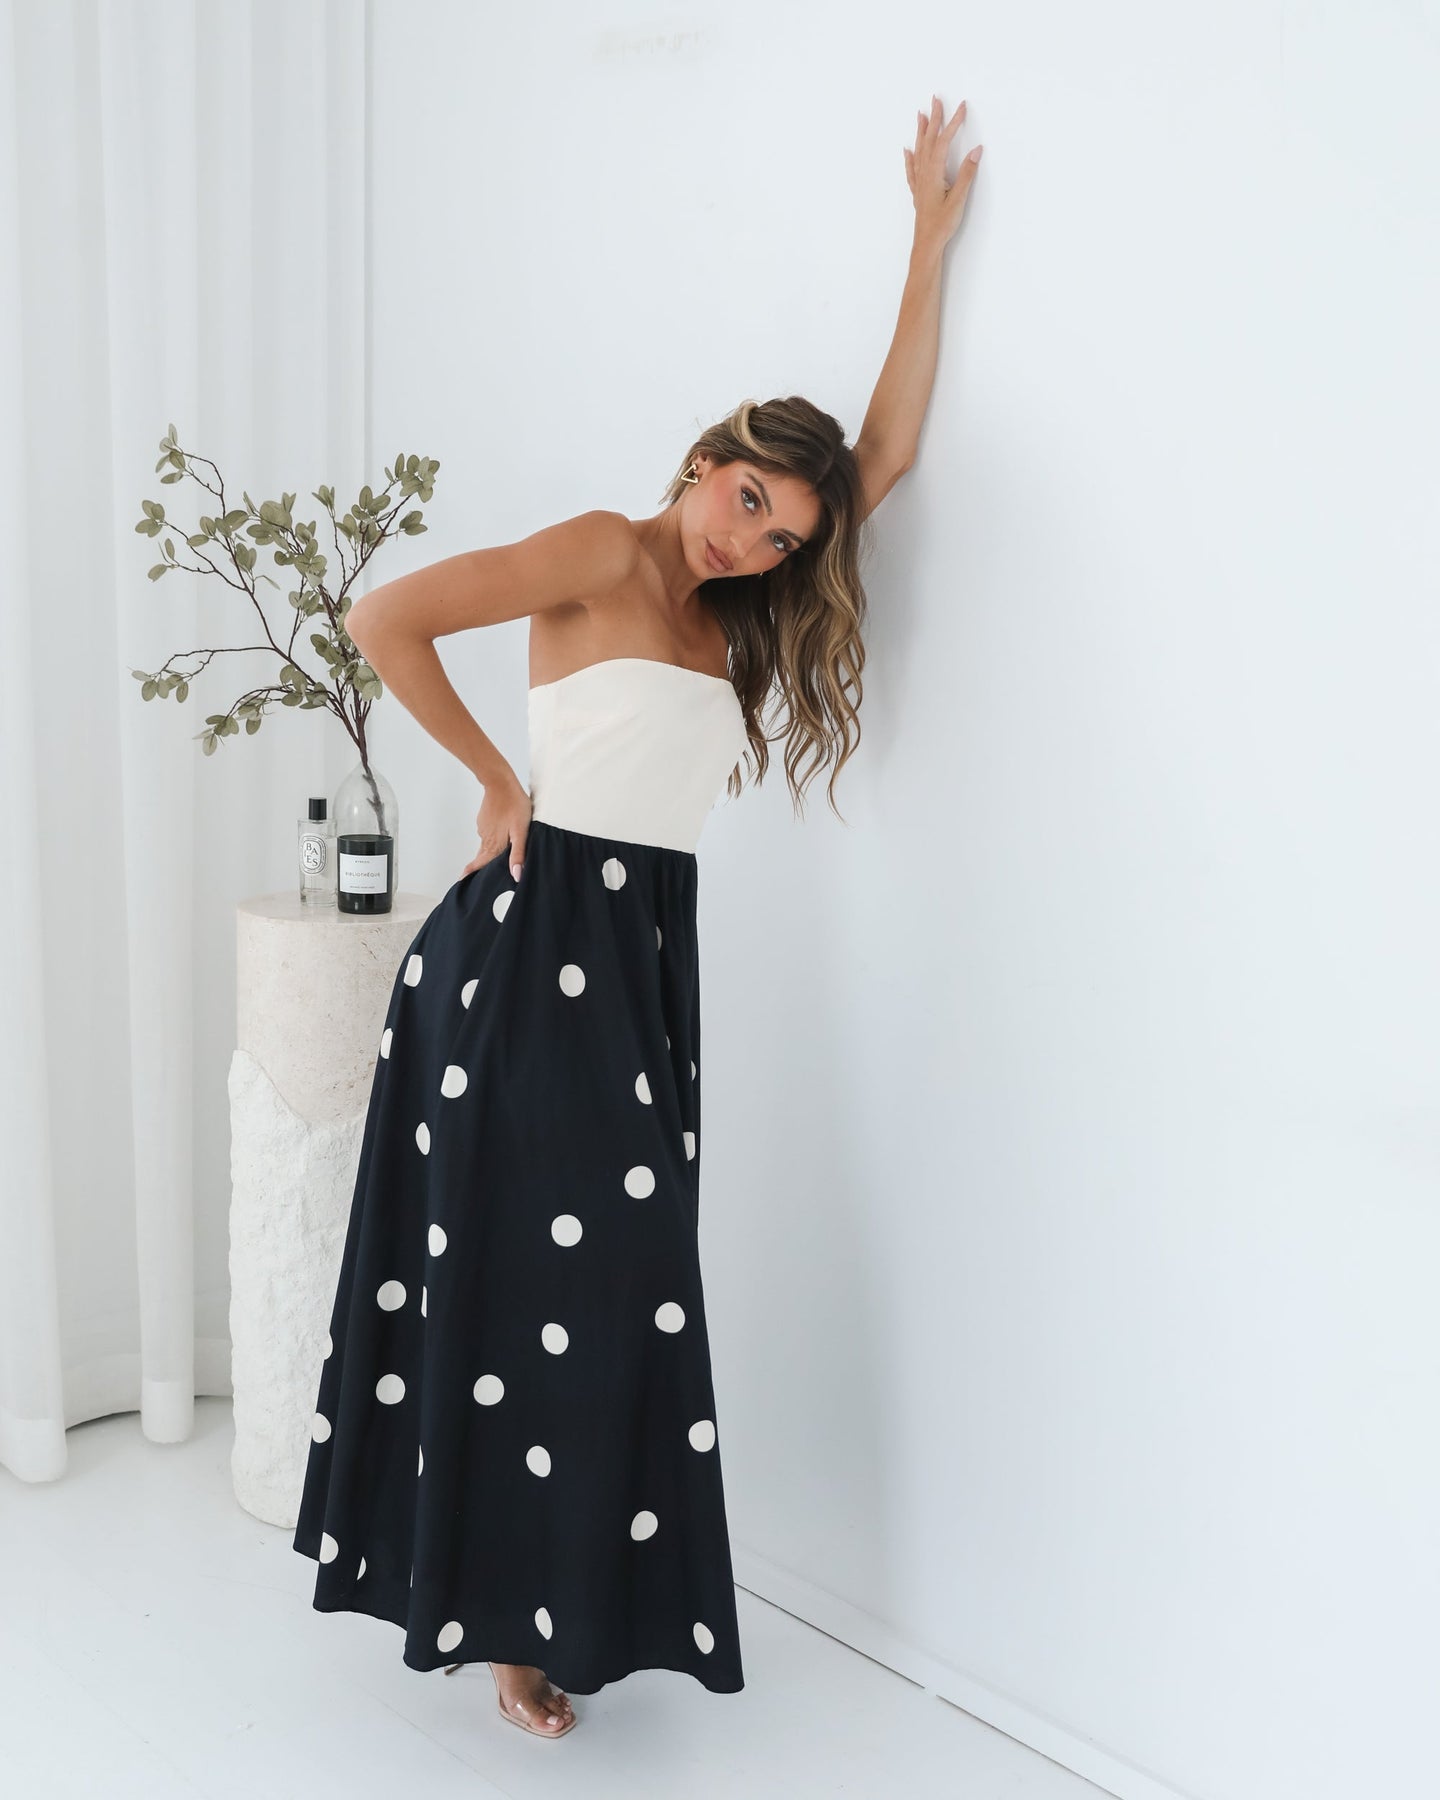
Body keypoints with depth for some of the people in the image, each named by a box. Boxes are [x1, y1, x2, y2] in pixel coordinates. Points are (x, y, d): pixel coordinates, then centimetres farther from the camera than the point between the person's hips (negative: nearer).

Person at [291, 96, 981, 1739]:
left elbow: (890, 449, 15)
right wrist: (495, 781, -7)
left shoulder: (735, 612, 15)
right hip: (542, 934, -7)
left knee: (621, 1274, 9)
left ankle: (573, 1589, 22)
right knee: (540, 1268, -2)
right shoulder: (605, 556, -5)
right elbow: (383, 619, -13)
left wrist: (931, 239, 15)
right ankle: (516, 1616, 12)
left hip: (647, 950, 7)